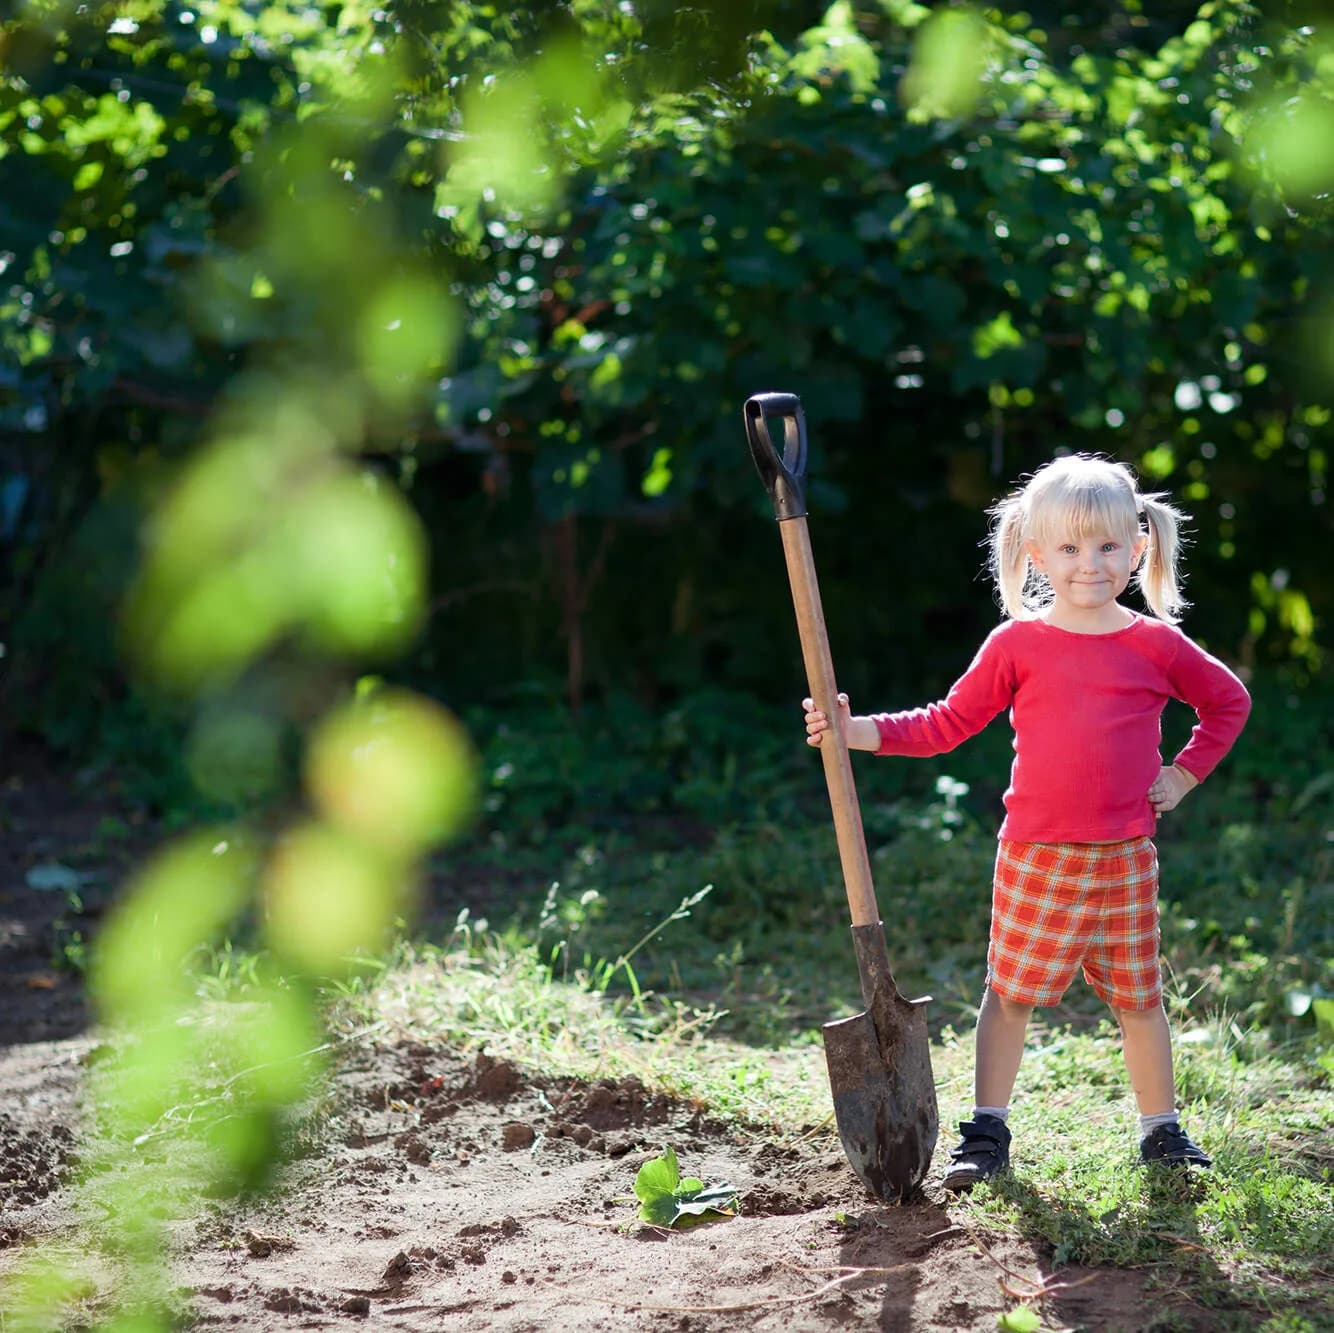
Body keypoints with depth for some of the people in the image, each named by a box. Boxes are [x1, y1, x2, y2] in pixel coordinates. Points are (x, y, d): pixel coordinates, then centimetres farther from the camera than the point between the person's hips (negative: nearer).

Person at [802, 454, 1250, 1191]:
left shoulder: (1156, 645, 1)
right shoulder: (1017, 644, -2)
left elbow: (1230, 702, 16)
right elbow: (947, 724, 2)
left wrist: (1185, 774, 7)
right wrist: (856, 731, -8)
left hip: (1125, 858, 1)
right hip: (1035, 855, -1)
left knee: (1138, 996, 9)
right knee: (1010, 990, 3)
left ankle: (1162, 1130, 22)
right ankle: (987, 1132, 11)